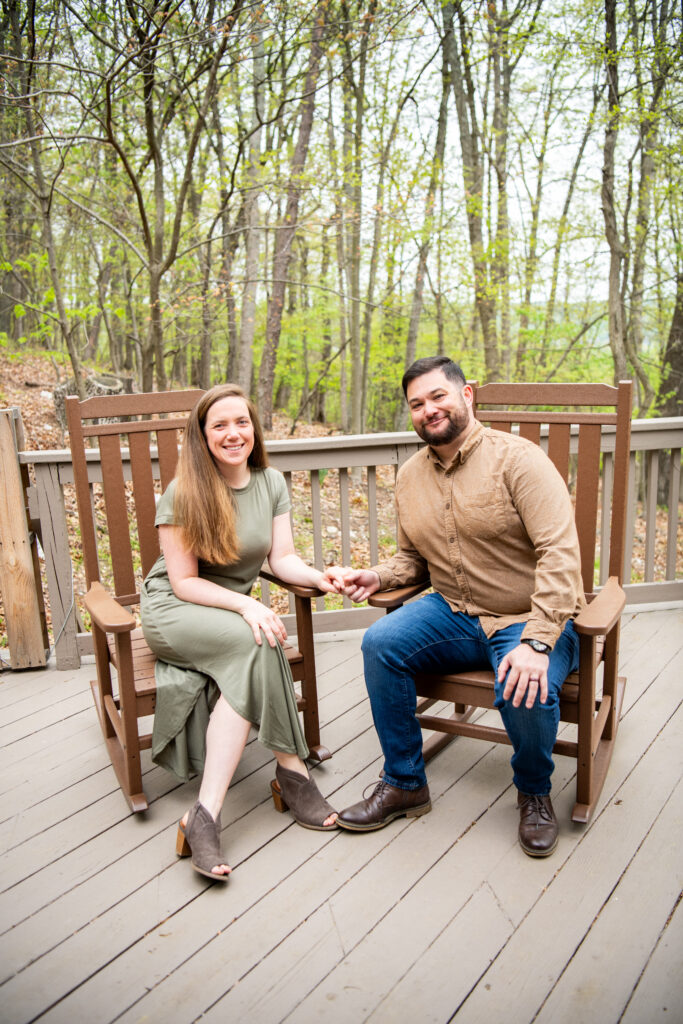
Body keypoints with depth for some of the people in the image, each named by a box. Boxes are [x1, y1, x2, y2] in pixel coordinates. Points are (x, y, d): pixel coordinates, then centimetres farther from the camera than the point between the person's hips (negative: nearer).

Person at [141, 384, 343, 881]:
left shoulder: (271, 483, 4)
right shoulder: (183, 493, -11)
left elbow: (283, 557, -1)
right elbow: (184, 582, -12)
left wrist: (318, 576, -23)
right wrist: (246, 606, -27)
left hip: (234, 611, 5)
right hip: (173, 610, -4)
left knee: (253, 651, -32)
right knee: (258, 641, -34)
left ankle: (206, 815, -29)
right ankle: (292, 771, -26)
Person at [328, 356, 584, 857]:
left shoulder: (516, 458, -13)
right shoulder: (411, 476, 8)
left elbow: (560, 552, -21)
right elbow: (413, 557, 20)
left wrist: (536, 642, -30)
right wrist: (378, 576, -3)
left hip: (529, 619, -5)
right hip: (455, 614, 5)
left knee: (527, 691, -33)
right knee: (380, 643, -18)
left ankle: (535, 791, 5)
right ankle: (404, 783, 1)